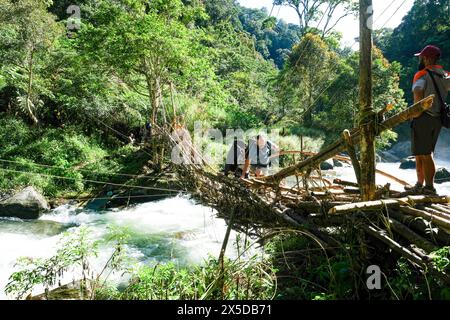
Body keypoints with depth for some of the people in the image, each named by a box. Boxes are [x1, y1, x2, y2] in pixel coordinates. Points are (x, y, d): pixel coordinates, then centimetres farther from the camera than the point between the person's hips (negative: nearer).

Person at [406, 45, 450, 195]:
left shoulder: (422, 74, -9)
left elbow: (418, 90, -29)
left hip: (423, 118, -8)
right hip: (437, 119, 8)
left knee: (424, 155, -2)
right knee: (421, 154, 16)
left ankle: (429, 188, 1)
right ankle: (420, 185, 22)